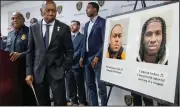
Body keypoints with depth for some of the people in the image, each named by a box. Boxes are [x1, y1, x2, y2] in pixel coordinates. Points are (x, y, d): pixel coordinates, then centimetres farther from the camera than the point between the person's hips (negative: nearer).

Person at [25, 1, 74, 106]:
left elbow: (69, 50, 2)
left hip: (57, 72, -2)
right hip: (38, 72, 2)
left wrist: (65, 68, -6)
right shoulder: (33, 28, 6)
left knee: (60, 103, -2)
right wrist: (29, 72, 1)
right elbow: (30, 51, 7)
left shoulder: (64, 28, -1)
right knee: (43, 103, 12)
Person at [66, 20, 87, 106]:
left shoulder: (82, 37, -2)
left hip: (77, 65, -5)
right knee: (70, 85, 11)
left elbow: (80, 50, -11)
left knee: (80, 85, 5)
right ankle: (74, 101, 25)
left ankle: (82, 102, 19)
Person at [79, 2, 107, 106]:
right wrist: (82, 57, 11)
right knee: (90, 84, 11)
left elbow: (105, 41, -12)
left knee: (101, 85, -3)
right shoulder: (87, 24, 18)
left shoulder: (102, 22, -5)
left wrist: (97, 56, -17)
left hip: (97, 58, -7)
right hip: (87, 58, 7)